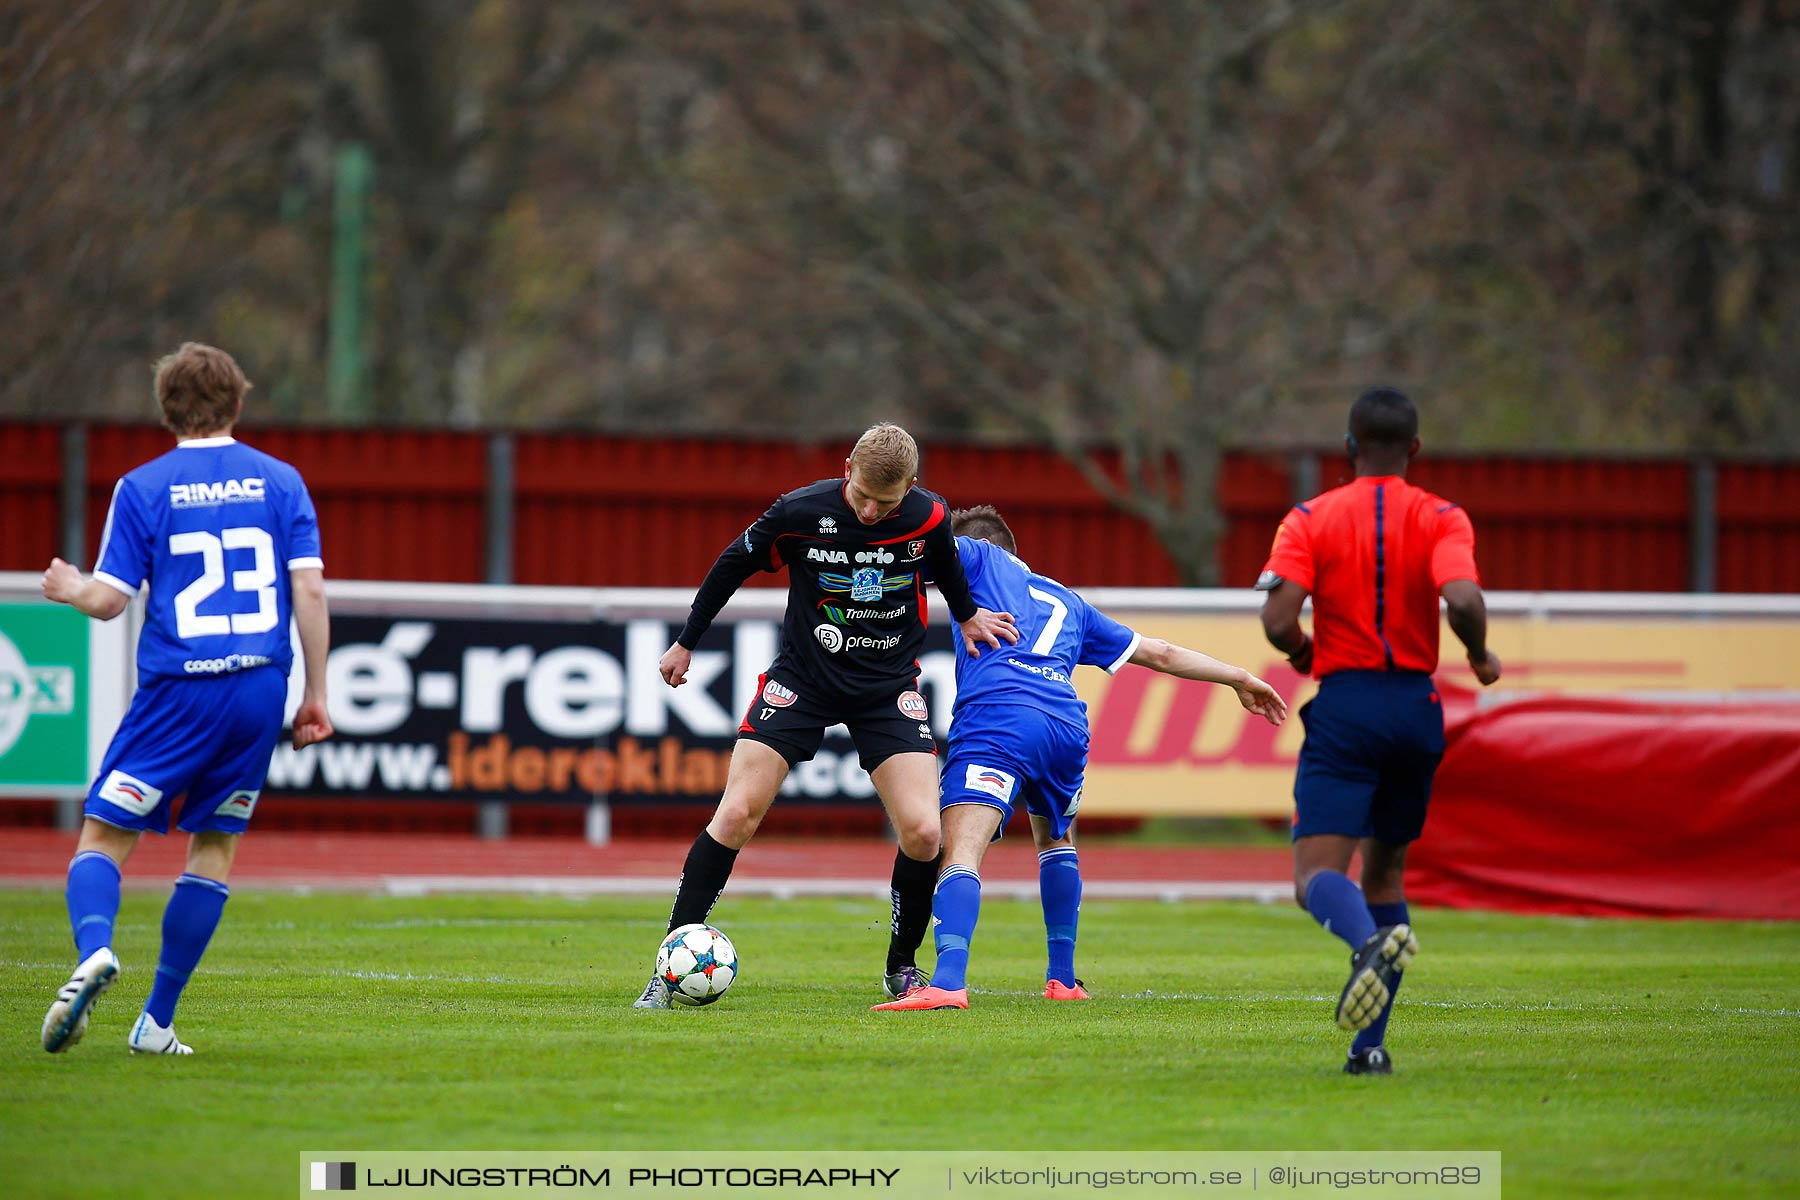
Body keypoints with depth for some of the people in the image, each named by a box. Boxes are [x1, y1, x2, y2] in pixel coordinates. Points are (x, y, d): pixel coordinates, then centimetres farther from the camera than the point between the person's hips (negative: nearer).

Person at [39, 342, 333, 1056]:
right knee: (215, 847, 12)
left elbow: (110, 599, -2)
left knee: (103, 837, 2)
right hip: (261, 689, 3)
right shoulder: (280, 481, 7)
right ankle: (157, 1023, 9)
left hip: (177, 692, -3)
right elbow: (309, 588, 0)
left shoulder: (142, 488, 0)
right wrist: (316, 696, 6)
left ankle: (94, 948, -29)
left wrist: (68, 588, 21)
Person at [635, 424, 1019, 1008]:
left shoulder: (929, 517, -11)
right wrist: (686, 642, 9)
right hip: (802, 678, -1)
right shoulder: (802, 511, -15)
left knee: (922, 833, -13)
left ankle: (902, 966, 12)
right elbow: (734, 563, 1)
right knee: (737, 814, -14)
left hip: (889, 687, 1)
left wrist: (968, 617, 27)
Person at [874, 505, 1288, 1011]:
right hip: (1067, 725, 5)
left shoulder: (978, 557, 23)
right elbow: (1159, 653, 42)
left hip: (994, 714, -5)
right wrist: (1237, 679, 52)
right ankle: (1062, 979, 34)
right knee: (1056, 841, 33)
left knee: (961, 852, -18)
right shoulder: (1067, 601, 36)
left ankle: (949, 980, -39)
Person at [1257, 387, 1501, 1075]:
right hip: (1416, 705, 2)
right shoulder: (1442, 519, 1)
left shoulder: (1311, 520, 1)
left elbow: (1277, 619, -11)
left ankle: (1371, 940, -43)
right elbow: (1462, 600, -17)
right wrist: (1480, 657, 2)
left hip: (1344, 708, -2)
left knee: (1316, 877, -7)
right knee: (1385, 870, 17)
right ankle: (1369, 1044, 9)